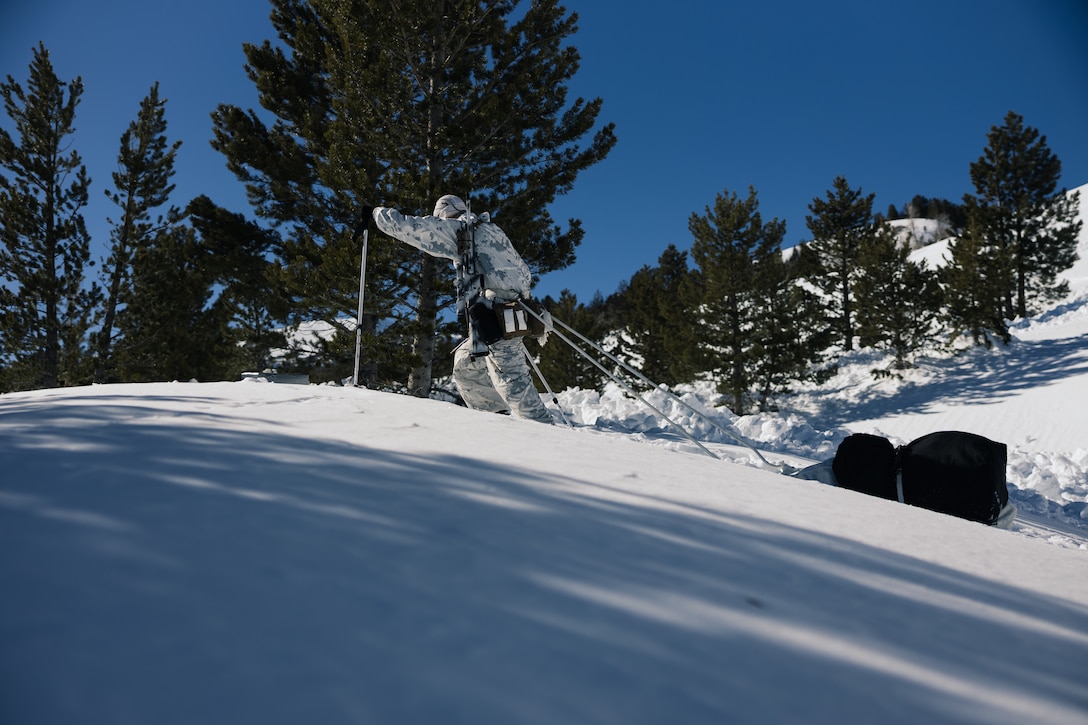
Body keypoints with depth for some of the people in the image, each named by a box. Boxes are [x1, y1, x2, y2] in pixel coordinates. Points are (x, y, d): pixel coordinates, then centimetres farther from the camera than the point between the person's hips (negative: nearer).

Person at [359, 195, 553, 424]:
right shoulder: (492, 231, 23)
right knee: (464, 364, 22)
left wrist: (375, 212, 21)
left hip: (493, 320, -9)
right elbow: (525, 273, 23)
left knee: (515, 388, -11)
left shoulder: (455, 229, 3)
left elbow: (403, 225, 4)